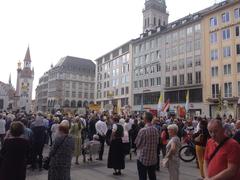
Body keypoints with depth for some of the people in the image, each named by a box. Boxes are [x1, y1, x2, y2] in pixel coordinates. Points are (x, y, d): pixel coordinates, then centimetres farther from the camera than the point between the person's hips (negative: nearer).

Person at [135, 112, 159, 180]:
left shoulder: (143, 130, -19)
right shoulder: (156, 130, -1)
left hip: (143, 158, -5)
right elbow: (157, 142, 9)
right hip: (153, 158, 6)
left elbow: (137, 143, -8)